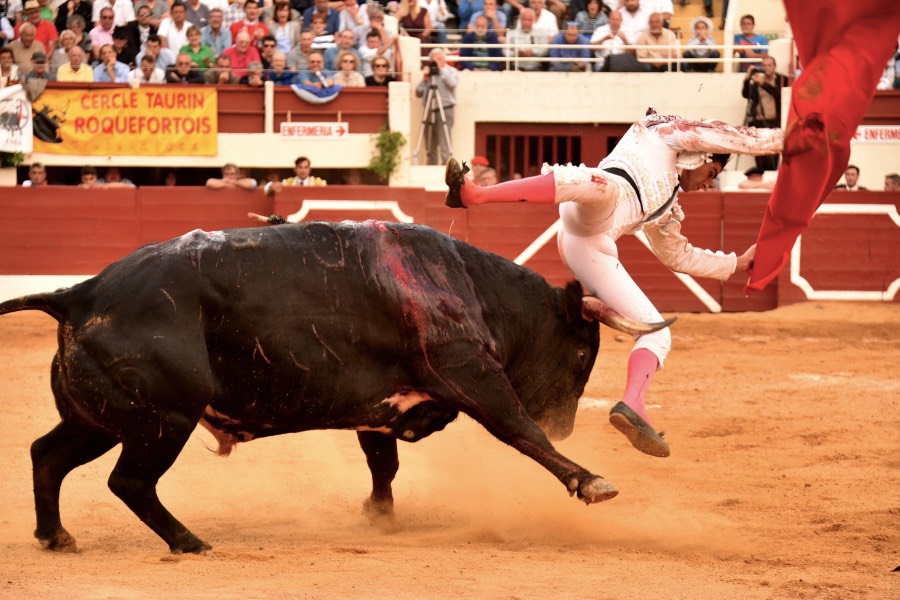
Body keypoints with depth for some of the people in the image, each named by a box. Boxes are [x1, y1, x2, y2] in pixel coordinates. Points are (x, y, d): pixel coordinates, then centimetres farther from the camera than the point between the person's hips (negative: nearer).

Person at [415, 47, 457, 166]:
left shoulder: (452, 71, 5)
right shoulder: (428, 71, 16)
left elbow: (452, 83, -18)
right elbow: (418, 93, 12)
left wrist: (442, 69, -9)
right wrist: (425, 79, -2)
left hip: (445, 110, -5)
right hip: (429, 111, 5)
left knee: (444, 147, -12)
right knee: (430, 147, 6)